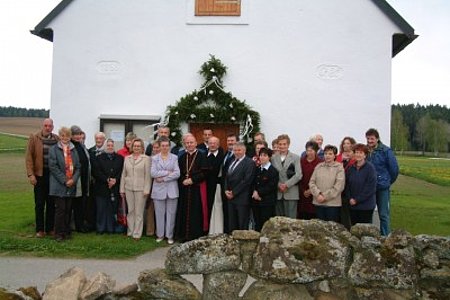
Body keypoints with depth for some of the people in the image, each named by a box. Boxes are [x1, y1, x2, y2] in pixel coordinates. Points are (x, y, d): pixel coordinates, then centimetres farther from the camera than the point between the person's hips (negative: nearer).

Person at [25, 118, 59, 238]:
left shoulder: (57, 139, 5)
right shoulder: (34, 138, 0)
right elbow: (29, 157, -3)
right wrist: (31, 174, -11)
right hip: (39, 175, -2)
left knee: (51, 203, 8)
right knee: (39, 204, 3)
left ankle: (50, 228, 18)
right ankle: (40, 229, 13)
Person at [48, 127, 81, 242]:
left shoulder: (74, 150, 13)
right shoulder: (53, 149, 0)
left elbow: (78, 167, 9)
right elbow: (53, 167, -8)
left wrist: (73, 179, -7)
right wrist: (64, 180, -13)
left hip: (71, 185, 4)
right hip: (59, 185, -4)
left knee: (68, 209, 8)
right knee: (60, 209, -4)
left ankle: (67, 231, 17)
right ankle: (59, 233, 5)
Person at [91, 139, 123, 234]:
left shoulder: (120, 158, 9)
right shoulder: (99, 158, 5)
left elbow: (122, 171, 2)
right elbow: (96, 172, -5)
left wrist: (115, 180, -13)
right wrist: (107, 179, -13)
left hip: (115, 188, 1)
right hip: (101, 188, -1)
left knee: (112, 210, 4)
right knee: (101, 209, 3)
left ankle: (111, 228, 13)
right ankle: (100, 228, 12)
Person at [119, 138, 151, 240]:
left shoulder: (146, 159, -1)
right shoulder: (127, 158, 11)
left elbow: (147, 175, -4)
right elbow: (123, 174, 12)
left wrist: (146, 190, -9)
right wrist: (122, 189, 9)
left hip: (140, 189, -3)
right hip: (128, 188, 3)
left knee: (139, 212, 1)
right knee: (130, 211, 9)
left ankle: (137, 234, 8)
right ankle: (130, 231, 19)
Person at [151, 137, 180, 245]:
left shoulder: (174, 158, 5)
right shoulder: (154, 158, 6)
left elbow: (177, 174, -6)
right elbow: (153, 173, -7)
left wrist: (163, 178, -10)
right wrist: (167, 172, -11)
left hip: (171, 190, 0)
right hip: (159, 190, 0)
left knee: (171, 213, 3)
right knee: (159, 213, 5)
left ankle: (170, 235, 13)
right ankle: (160, 234, 17)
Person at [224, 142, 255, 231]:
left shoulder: (249, 163, -7)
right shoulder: (232, 162, 18)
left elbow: (246, 180, -15)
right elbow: (227, 177, 19)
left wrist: (234, 192, -13)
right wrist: (226, 190, 2)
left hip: (242, 198, -7)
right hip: (230, 197, 7)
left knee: (243, 226, -2)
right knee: (232, 225, 10)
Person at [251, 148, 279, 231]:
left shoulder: (273, 171, -6)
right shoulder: (257, 170, 15)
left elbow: (271, 187, -12)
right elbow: (253, 183, 15)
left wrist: (259, 192, -12)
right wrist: (255, 191, -5)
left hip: (267, 203, -6)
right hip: (256, 202, 6)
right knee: (257, 225, 9)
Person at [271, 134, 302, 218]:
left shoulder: (296, 158, 4)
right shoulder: (273, 158, 10)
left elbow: (298, 175, -5)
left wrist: (286, 185, -13)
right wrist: (278, 184, -10)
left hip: (291, 194, -2)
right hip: (277, 193, 2)